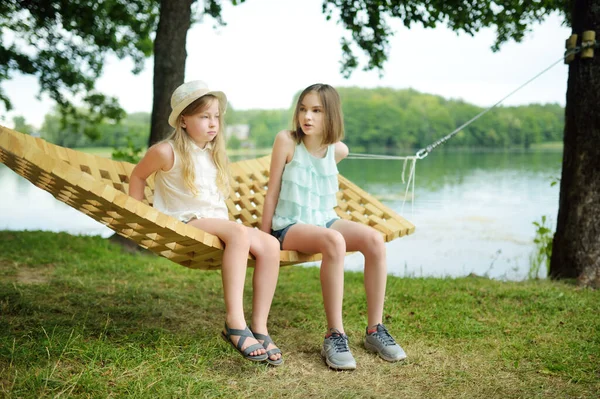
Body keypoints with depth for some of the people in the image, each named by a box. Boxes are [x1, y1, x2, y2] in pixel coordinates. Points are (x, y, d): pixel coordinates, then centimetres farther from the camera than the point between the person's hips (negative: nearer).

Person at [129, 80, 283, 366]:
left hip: (217, 223, 6)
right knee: (239, 232, -36)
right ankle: (234, 323, -38)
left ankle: (259, 328, -21)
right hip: (185, 224, -6)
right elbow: (137, 176, 10)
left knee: (269, 245, -22)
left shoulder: (214, 153, 17)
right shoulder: (167, 152, -3)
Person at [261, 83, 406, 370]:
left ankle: (375, 330, -13)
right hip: (290, 225, -5)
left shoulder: (338, 150, 1)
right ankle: (335, 336, -29)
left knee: (375, 240, -22)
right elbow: (272, 192, -6)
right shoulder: (286, 140, -10)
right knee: (334, 241, -36)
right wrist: (263, 238, -5)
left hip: (324, 219, 5)